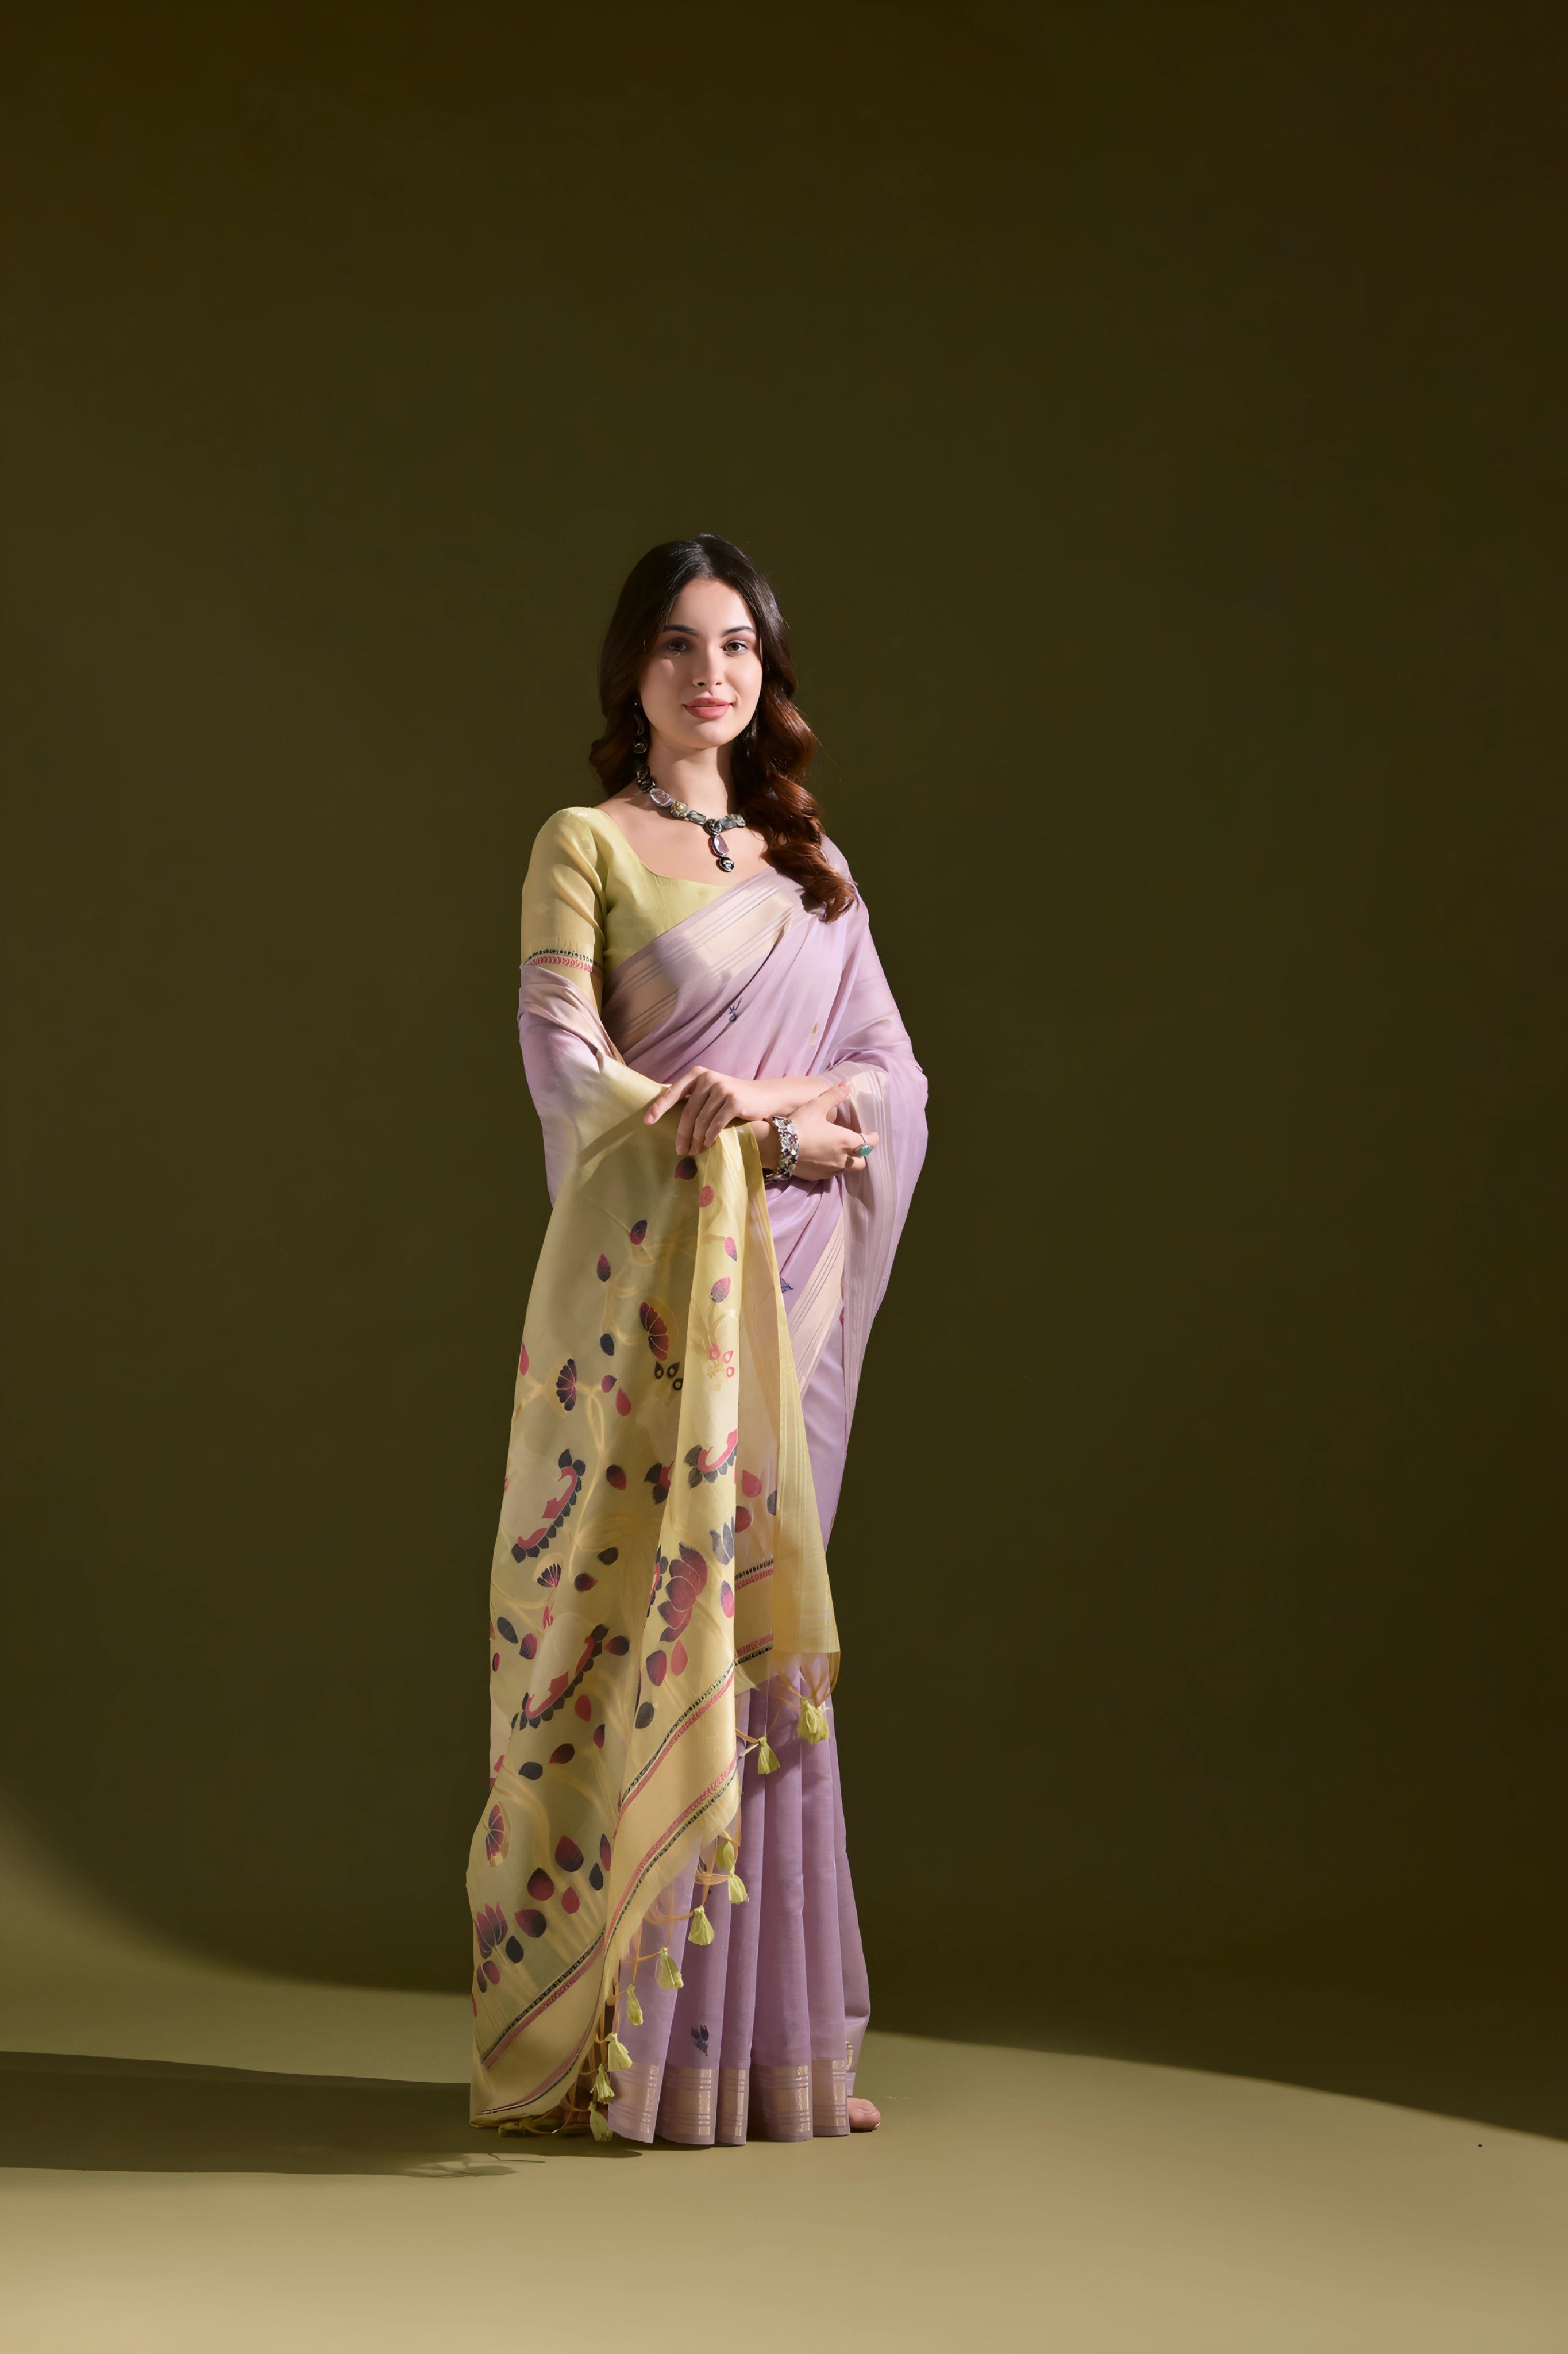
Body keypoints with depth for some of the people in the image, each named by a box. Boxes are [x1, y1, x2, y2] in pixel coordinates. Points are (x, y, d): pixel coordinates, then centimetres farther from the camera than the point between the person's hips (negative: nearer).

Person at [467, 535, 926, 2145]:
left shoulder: (810, 862, 17)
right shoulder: (585, 845, 3)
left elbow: (893, 1074, 9)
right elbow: (561, 1053, -10)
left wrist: (769, 1097, -12)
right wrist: (776, 1126, -21)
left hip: (790, 1283, 5)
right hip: (649, 1272, -5)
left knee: (763, 1624, 6)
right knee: (652, 1617, -7)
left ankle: (764, 2033, 12)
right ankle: (623, 2037, 0)